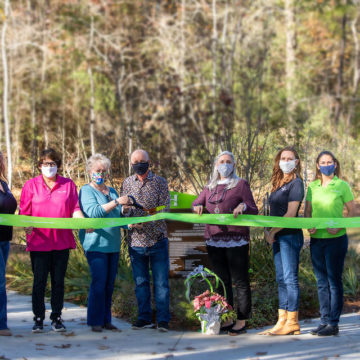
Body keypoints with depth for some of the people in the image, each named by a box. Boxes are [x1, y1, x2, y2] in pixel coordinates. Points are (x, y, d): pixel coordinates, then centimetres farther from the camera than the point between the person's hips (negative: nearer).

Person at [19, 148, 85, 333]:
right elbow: (24, 212, 3)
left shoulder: (68, 184, 8)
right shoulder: (31, 185, 6)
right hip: (39, 241, -1)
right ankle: (38, 318, 9)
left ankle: (56, 318, 15)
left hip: (62, 241, 1)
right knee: (39, 281, 0)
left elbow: (75, 209, 6)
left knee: (58, 281, 6)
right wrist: (27, 226, -17)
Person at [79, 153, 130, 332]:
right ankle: (95, 321, -3)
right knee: (99, 282, -10)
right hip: (95, 243, -6)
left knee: (110, 283, 7)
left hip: (113, 244, 7)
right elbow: (94, 212, -18)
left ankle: (106, 319, 14)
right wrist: (117, 202, -22)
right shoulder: (86, 191, -2)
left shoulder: (112, 191, 20)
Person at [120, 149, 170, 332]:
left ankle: (163, 319, 5)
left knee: (161, 281, -1)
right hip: (135, 240, 3)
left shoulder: (160, 182, 1)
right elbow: (123, 210, 8)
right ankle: (144, 317, 18)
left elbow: (164, 210, -7)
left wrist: (145, 222, -22)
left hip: (157, 239, -3)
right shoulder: (127, 183, 9)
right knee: (140, 281, 9)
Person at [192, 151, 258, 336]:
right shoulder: (210, 187, 16)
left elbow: (254, 211, 0)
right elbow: (196, 203, 24)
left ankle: (241, 321, 1)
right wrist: (197, 207, 0)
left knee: (240, 281, -4)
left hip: (236, 239, -5)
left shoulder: (241, 184, 1)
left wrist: (243, 207, -22)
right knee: (222, 280, 11)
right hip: (214, 240, 6)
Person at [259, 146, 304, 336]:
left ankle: (292, 323, -3)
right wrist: (268, 231, 5)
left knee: (290, 278, -7)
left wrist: (273, 232, -10)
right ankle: (282, 321, 11)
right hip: (278, 237, 9)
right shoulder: (279, 183, 18)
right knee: (281, 280, 8)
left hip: (290, 235, -9)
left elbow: (291, 213, -13)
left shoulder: (296, 183, -8)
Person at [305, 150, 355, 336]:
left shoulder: (342, 185, -2)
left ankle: (333, 323, 2)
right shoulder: (312, 186, 10)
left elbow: (352, 211, -3)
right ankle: (325, 320, 17)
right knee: (322, 282, 10)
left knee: (334, 281, -2)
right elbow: (307, 211, 14)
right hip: (316, 239, 5)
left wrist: (339, 227, -17)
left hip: (336, 239, -5)